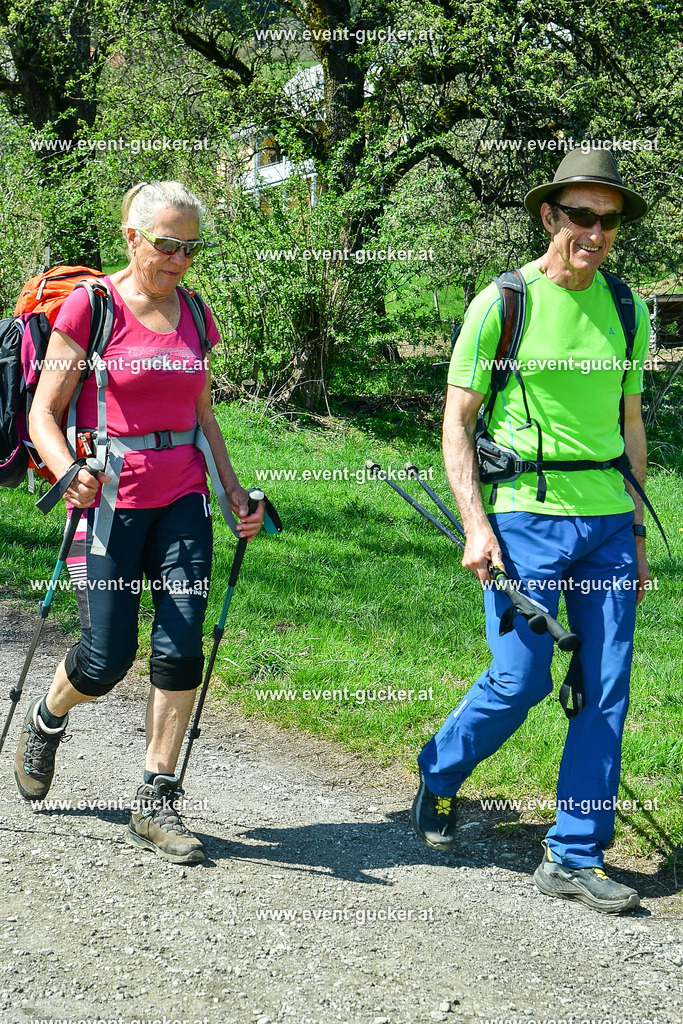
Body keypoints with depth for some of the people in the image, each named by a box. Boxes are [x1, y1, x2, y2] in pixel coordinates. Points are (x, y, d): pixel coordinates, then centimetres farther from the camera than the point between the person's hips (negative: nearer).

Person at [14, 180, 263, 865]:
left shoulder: (194, 317, 10)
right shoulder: (90, 307, -6)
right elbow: (43, 413, -7)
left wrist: (235, 496, 11)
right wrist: (71, 475, -24)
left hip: (182, 500, 4)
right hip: (110, 500, -4)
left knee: (181, 650, -6)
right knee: (108, 658, -4)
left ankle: (156, 805, 5)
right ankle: (45, 720, 30)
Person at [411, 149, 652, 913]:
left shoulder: (625, 310, 10)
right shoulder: (503, 303, -4)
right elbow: (456, 423, -2)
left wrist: (636, 532, 15)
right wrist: (476, 525, -11)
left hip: (608, 521, 5)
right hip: (527, 515, -4)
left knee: (606, 692, 2)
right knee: (519, 679, -5)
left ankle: (575, 858, 11)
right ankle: (439, 775, 25)